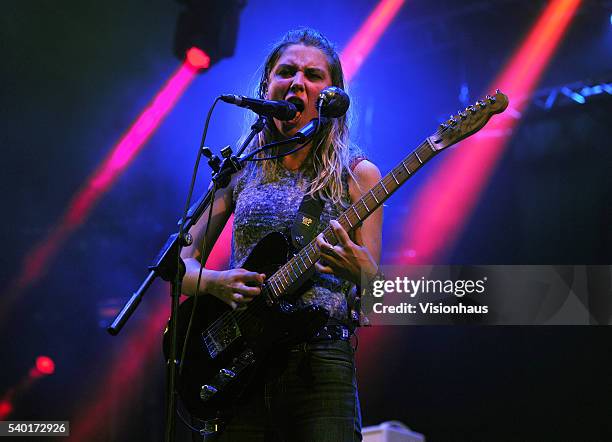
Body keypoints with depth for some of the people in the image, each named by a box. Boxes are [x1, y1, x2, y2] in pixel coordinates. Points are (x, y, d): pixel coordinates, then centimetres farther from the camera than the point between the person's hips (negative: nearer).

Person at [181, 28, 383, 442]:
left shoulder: (355, 174, 4)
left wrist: (359, 269, -21)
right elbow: (182, 264, 11)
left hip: (319, 364, -2)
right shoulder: (239, 168, 10)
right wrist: (215, 283, -10)